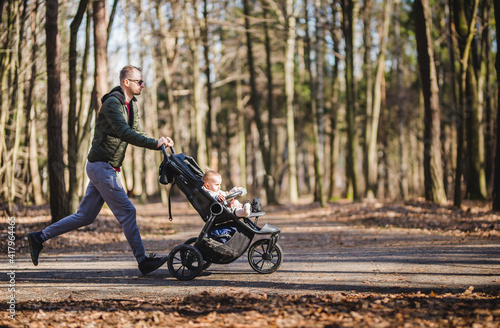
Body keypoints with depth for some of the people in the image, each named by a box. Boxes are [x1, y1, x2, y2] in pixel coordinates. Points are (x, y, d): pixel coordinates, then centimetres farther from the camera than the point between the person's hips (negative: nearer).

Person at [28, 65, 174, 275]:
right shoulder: (112, 103, -16)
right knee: (126, 211, -9)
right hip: (101, 165, -10)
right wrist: (155, 144, -31)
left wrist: (160, 142, -5)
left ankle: (40, 237, 18)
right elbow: (125, 133, -27)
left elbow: (137, 133, 13)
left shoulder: (131, 105, 14)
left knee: (85, 216, 11)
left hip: (105, 168, 10)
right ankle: (143, 261, -4)